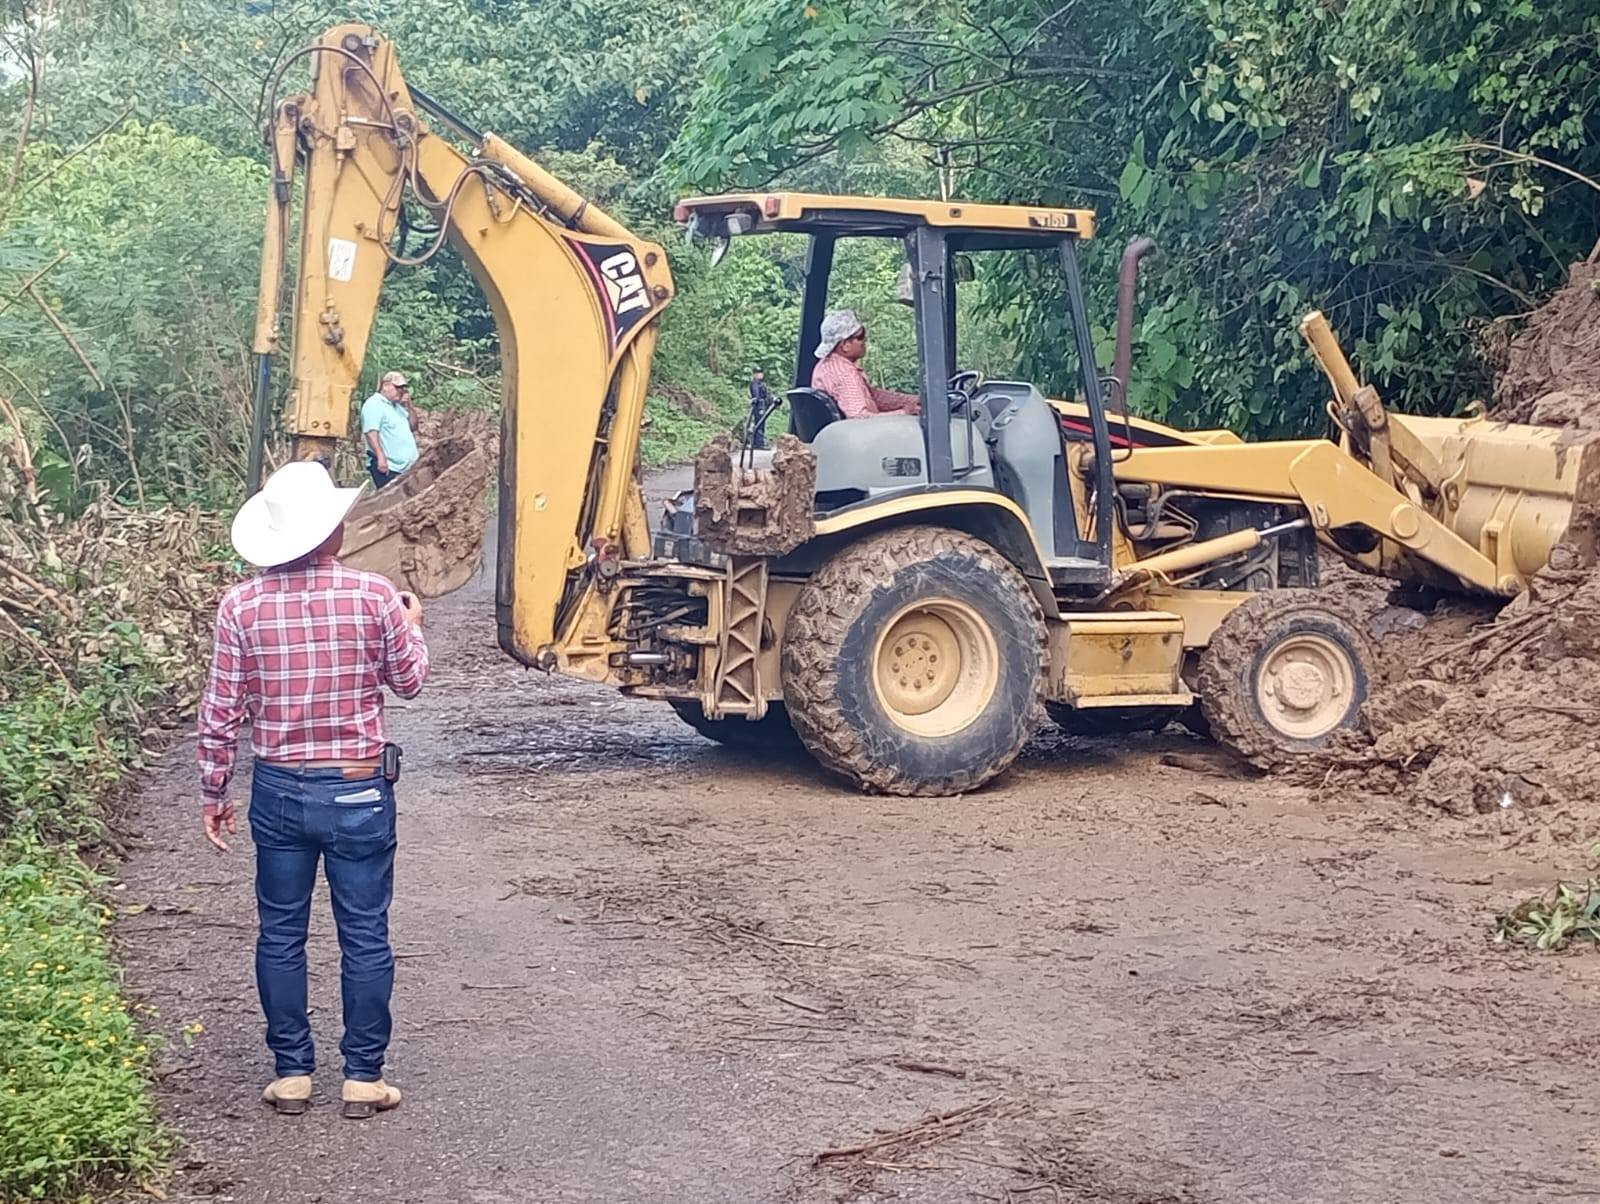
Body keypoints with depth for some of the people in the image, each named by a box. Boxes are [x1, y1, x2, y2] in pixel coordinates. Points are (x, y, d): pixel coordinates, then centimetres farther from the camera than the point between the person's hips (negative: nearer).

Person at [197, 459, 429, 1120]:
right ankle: (363, 1077, 14)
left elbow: (221, 712, -4)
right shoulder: (375, 596, -12)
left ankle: (291, 1072, 19)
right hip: (359, 790, -1)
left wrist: (214, 793, 9)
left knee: (281, 934, 13)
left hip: (278, 791, 2)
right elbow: (409, 680, 4)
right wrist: (412, 624, 23)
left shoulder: (241, 605, -8)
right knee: (365, 936, 8)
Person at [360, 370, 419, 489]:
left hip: (406, 467, 9)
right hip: (387, 467, -9)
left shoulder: (397, 406, 21)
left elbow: (413, 427, 22)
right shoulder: (374, 405, -8)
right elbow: (371, 433, -19)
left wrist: (409, 407, 7)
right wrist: (381, 457, -27)